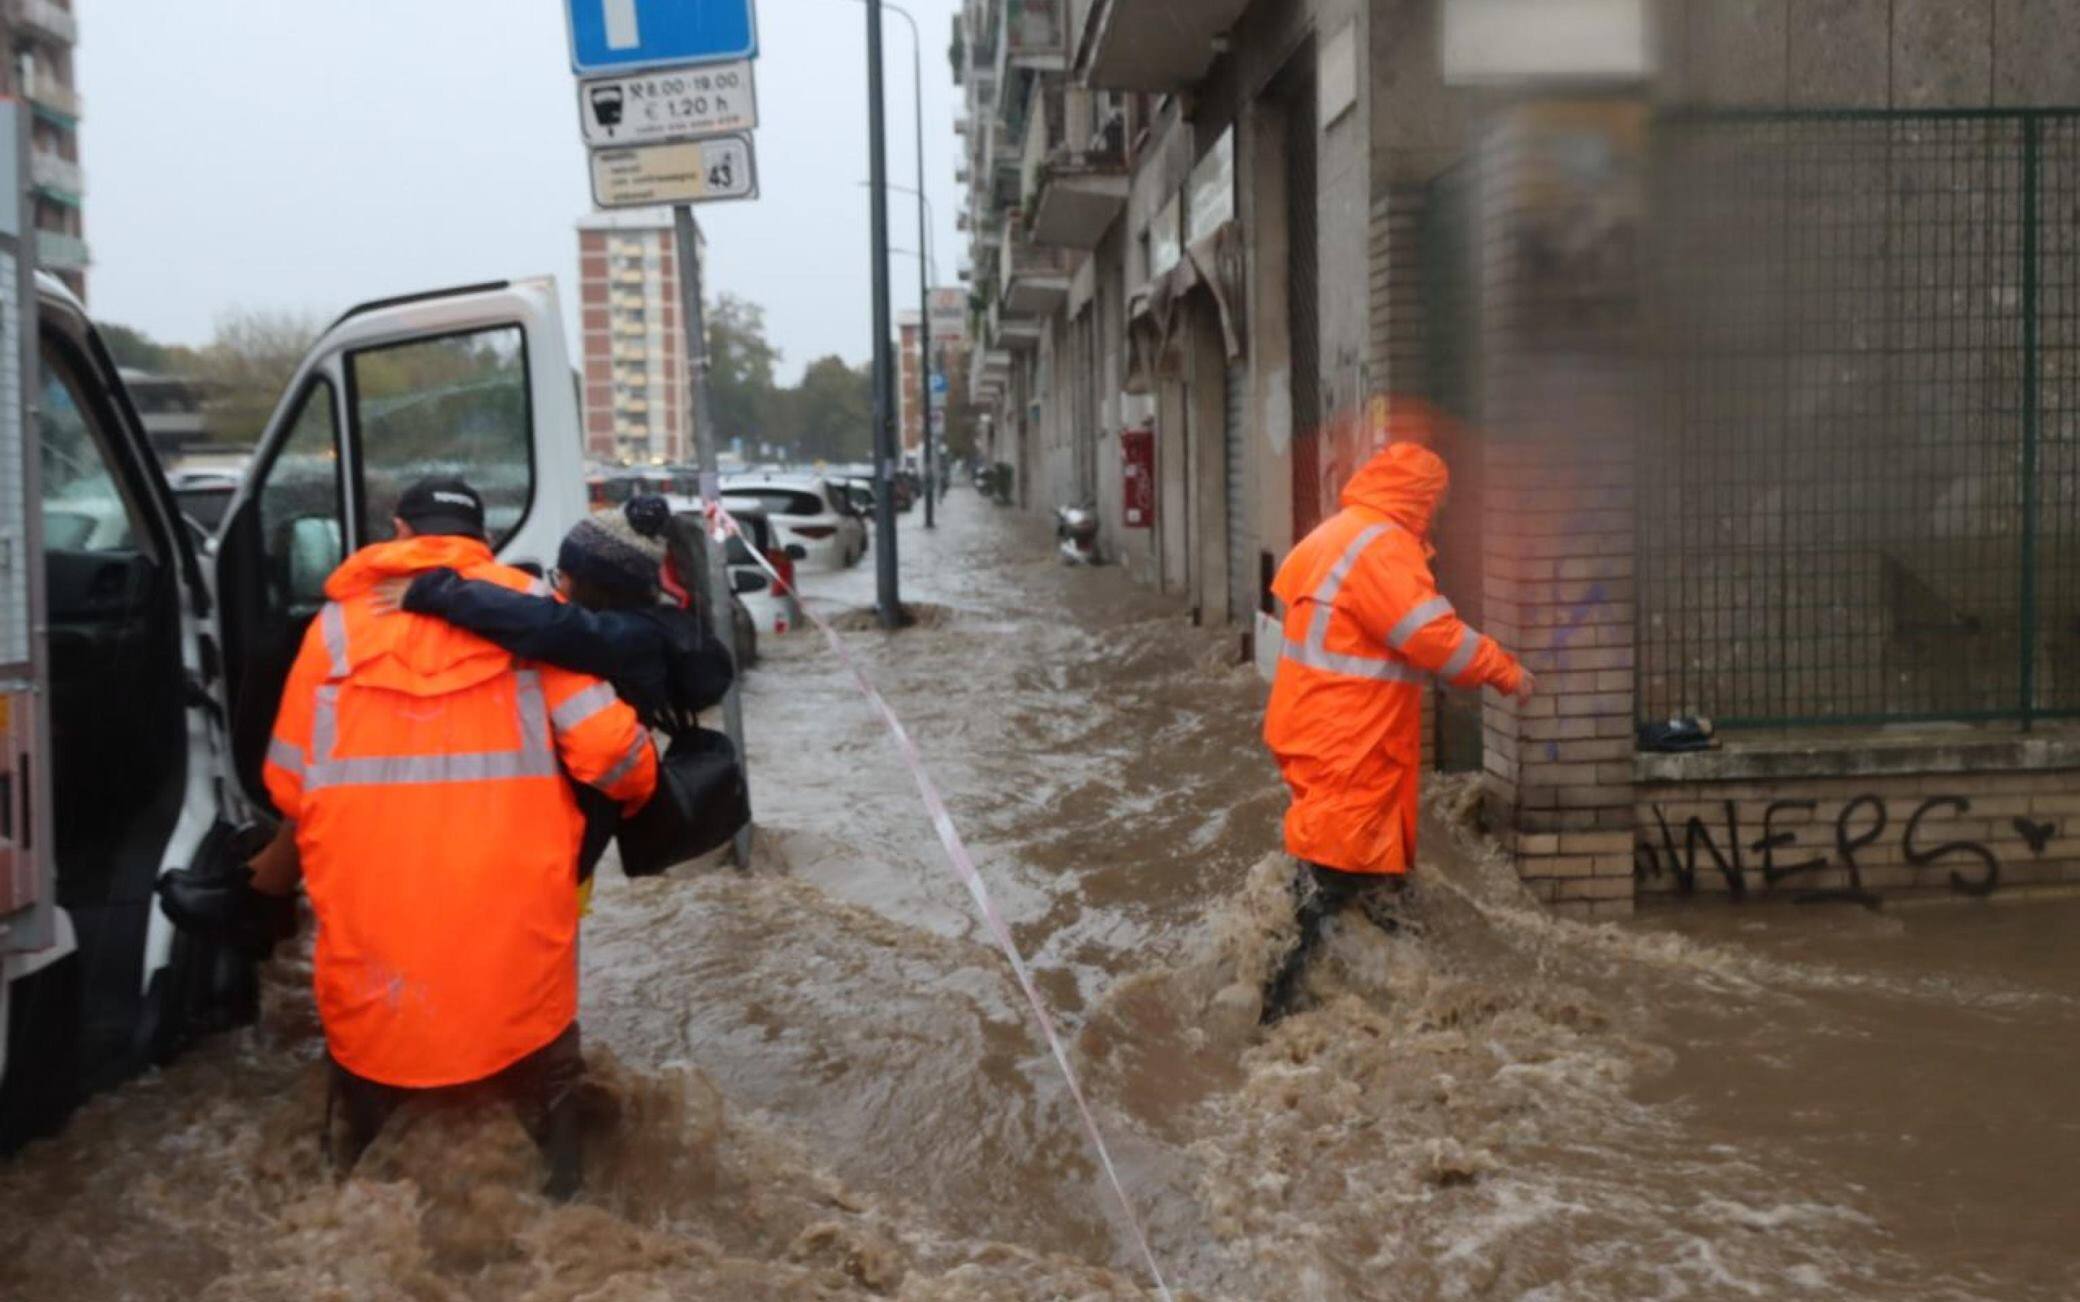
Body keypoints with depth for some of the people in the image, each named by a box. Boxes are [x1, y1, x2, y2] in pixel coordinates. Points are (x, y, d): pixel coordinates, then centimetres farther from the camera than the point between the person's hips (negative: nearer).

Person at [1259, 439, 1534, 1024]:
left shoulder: (1342, 535, 15)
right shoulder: (1379, 545, -18)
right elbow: (1434, 636, -22)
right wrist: (1505, 671, -9)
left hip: (1333, 734, 10)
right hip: (1344, 743, -10)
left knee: (1375, 850, 20)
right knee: (1333, 865, -6)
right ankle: (1281, 998, -2)